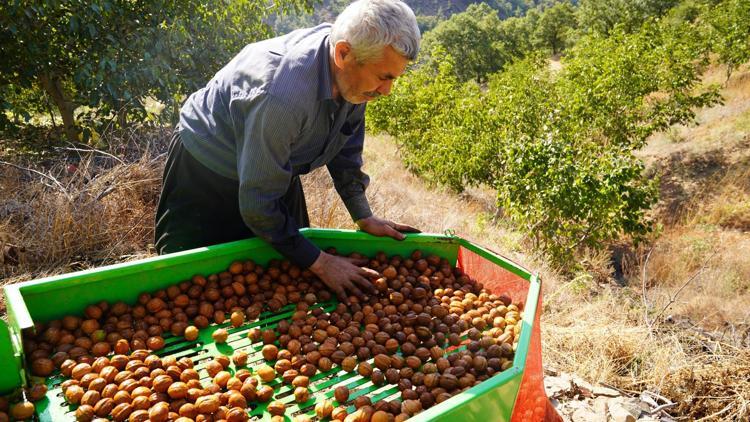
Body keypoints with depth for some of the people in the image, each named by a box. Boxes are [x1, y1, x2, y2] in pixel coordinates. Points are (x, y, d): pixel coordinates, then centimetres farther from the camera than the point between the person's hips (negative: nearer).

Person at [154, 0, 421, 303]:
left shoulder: (353, 74, -18)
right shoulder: (283, 95, -42)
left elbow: (346, 150, 1)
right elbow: (257, 205, -33)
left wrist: (364, 218, -2)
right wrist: (320, 263, -26)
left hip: (276, 172, 7)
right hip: (207, 173, -7)